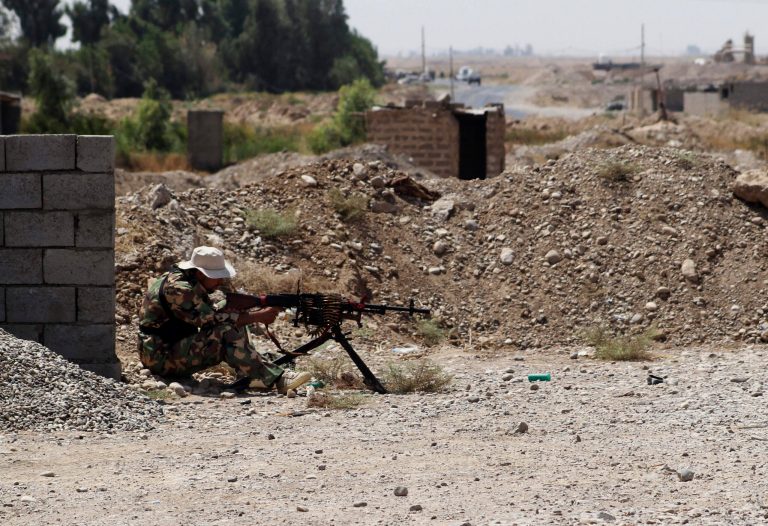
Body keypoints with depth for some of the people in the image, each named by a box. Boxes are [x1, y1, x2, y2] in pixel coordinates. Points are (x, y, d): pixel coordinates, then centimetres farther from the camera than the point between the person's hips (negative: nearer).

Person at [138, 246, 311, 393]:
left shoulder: (191, 283, 8)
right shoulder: (178, 289, -22)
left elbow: (213, 310, 7)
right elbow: (212, 319, -23)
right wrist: (259, 316, -19)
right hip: (162, 358, -10)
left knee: (235, 319, 3)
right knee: (229, 331, -24)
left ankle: (254, 376, -11)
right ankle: (276, 380, -24)